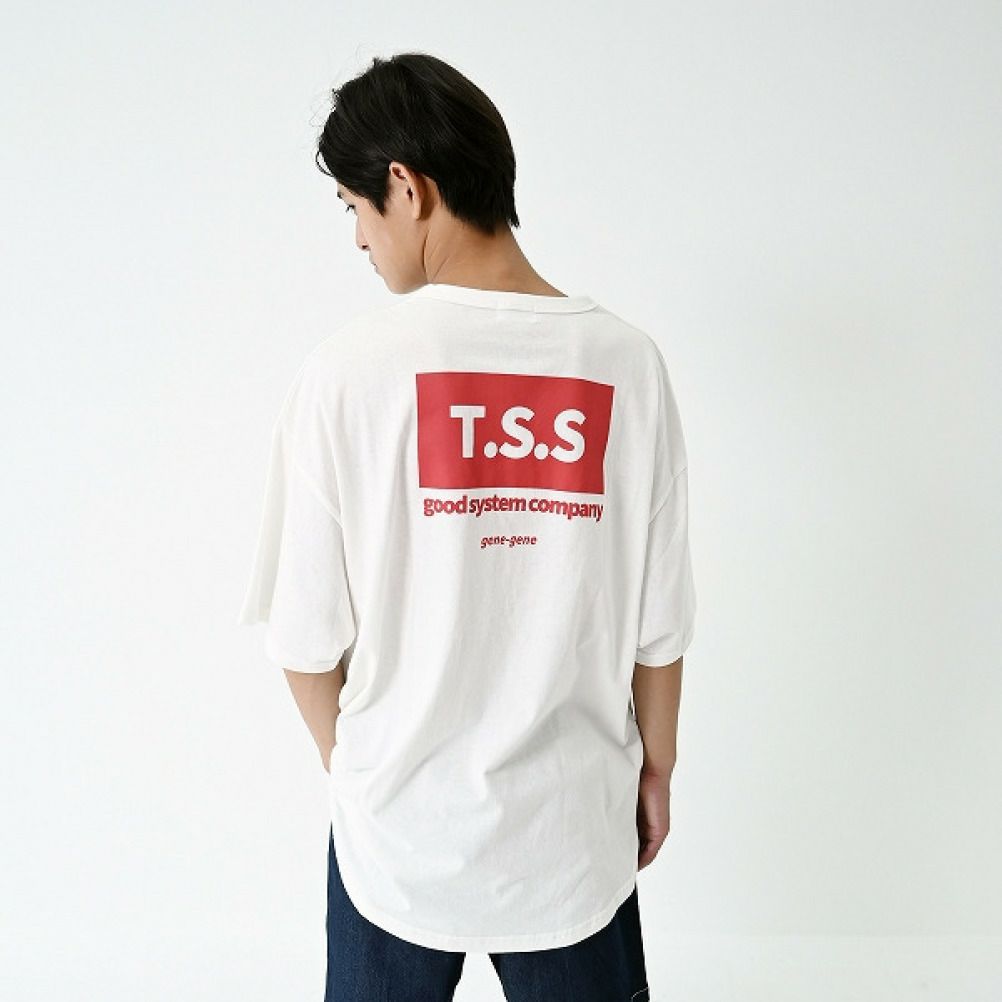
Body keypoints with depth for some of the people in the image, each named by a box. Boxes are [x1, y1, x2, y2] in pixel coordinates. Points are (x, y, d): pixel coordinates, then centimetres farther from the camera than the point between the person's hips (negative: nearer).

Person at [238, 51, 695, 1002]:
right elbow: (658, 623, -6)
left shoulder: (348, 367, -17)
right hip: (574, 826, 1)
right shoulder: (625, 362, -12)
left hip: (399, 827, -1)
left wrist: (346, 760, 9)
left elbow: (306, 635, -10)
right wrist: (655, 764, 11)